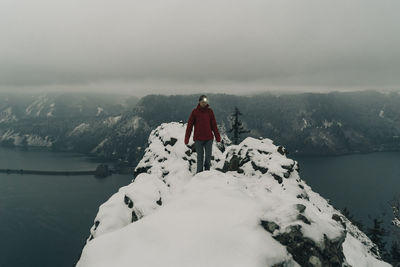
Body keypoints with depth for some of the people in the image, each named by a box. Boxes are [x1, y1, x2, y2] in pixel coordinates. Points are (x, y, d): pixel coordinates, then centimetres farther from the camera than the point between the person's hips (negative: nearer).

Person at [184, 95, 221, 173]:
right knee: (200, 157, 2)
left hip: (209, 138, 2)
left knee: (208, 157, 6)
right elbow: (189, 125, 1)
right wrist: (187, 138, -3)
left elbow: (214, 125, 8)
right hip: (198, 139, -2)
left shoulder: (210, 111, 6)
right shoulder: (195, 111, 0)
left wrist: (217, 136, 4)